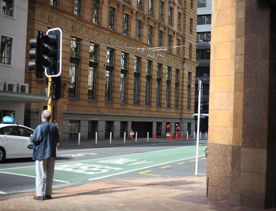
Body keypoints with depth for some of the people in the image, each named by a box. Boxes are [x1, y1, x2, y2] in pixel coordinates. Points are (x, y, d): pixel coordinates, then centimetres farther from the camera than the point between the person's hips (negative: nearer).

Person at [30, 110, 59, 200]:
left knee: (41, 174, 1)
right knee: (49, 174, 10)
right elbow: (57, 140, 6)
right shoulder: (54, 127, 3)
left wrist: (31, 137, 6)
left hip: (41, 153, -5)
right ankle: (48, 194, 15)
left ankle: (40, 194, 3)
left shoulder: (40, 127, -15)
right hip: (51, 153, 5)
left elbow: (34, 139, -15)